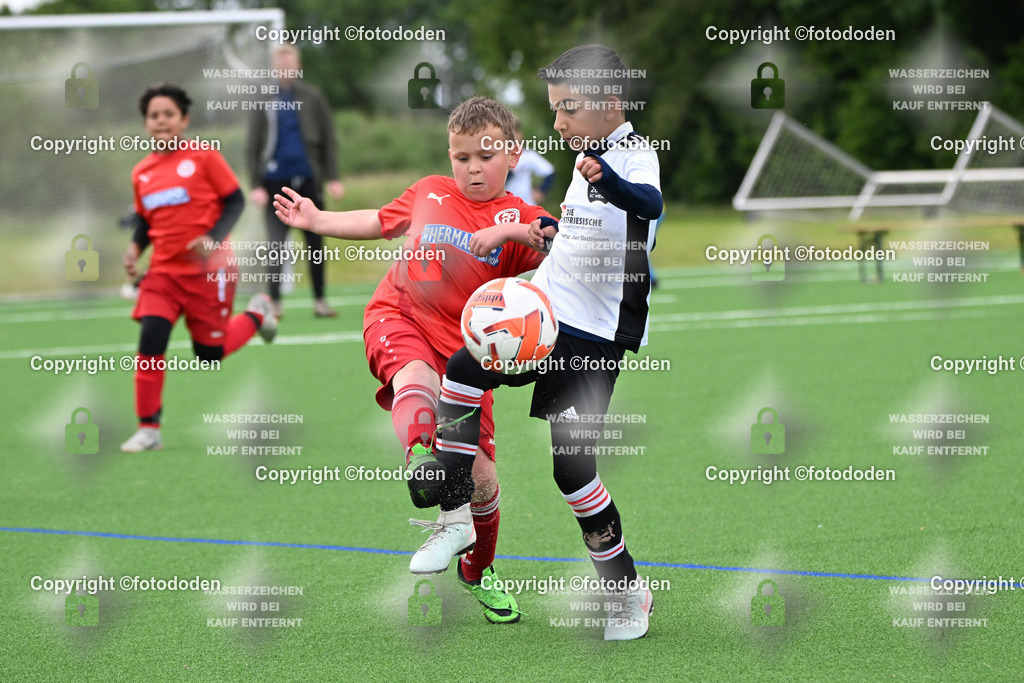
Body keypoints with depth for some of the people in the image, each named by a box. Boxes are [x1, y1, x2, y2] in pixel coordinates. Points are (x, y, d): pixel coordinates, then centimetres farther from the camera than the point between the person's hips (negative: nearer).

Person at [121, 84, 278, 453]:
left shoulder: (204, 157, -8)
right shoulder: (142, 173, 6)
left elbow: (235, 200, -5)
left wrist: (213, 239, -19)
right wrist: (134, 247, -1)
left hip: (208, 270, -4)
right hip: (163, 271, 4)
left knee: (210, 353, 5)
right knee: (150, 340, -14)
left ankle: (257, 313, 35)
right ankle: (148, 429, -3)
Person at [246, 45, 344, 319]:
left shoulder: (312, 98, 3)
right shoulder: (265, 102, 2)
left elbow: (328, 139, 5)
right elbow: (252, 148, 2)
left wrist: (332, 178, -1)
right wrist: (256, 185, -6)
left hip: (308, 180, 1)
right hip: (276, 181, -1)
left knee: (315, 243, 7)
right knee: (275, 245, -5)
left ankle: (319, 300, 15)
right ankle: (274, 302, -1)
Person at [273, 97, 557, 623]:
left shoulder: (517, 218, 3)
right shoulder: (430, 193, 12)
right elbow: (380, 222, 30)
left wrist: (508, 230, -27)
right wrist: (317, 220, 26)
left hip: (464, 348, 0)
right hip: (398, 317, 0)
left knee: (481, 476, 2)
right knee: (417, 381, -40)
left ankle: (478, 572, 29)